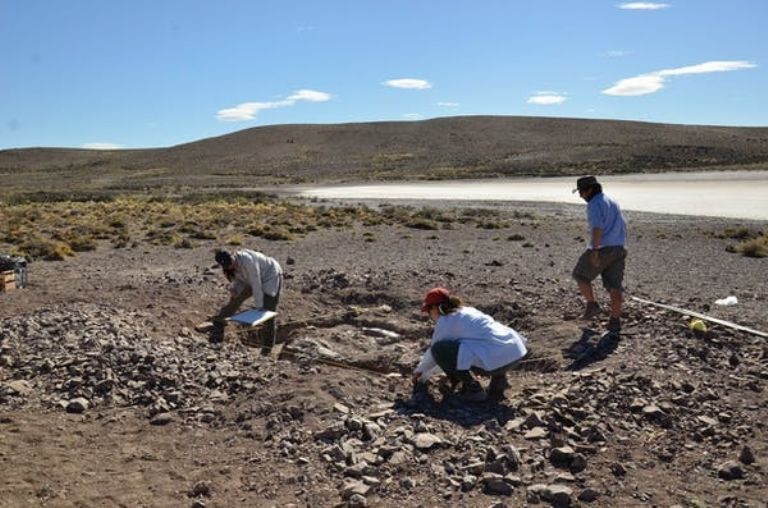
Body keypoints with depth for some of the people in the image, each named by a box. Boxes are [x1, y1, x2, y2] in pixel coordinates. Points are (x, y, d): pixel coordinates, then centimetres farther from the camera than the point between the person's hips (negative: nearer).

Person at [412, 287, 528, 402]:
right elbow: (453, 344, 37)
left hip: (495, 360, -9)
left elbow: (433, 352, 13)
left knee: (438, 350, -4)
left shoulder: (445, 322, 1)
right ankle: (498, 379, 20)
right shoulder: (467, 311, 24)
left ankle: (473, 389, 3)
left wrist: (419, 372, 31)